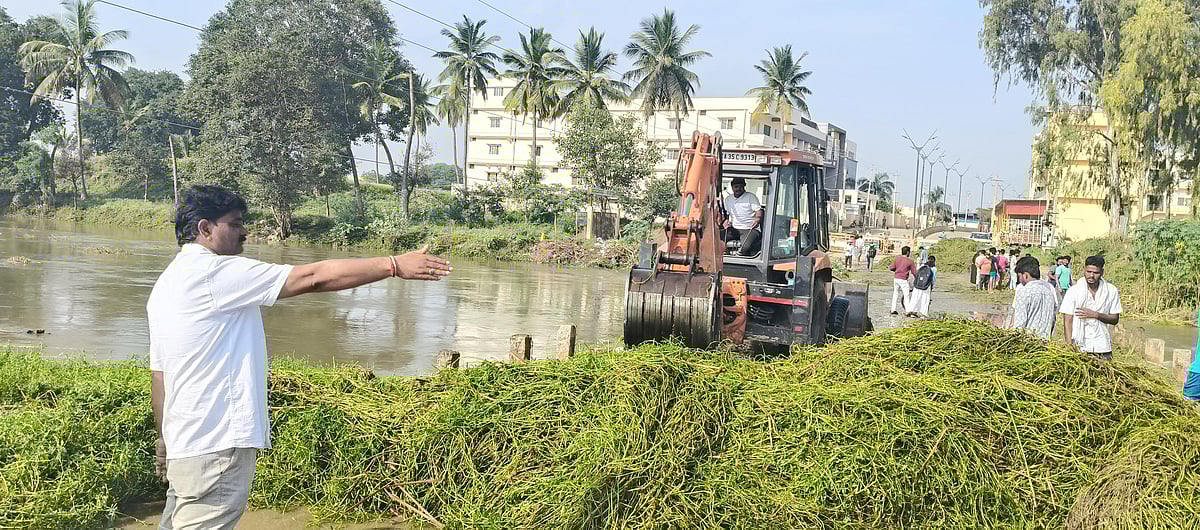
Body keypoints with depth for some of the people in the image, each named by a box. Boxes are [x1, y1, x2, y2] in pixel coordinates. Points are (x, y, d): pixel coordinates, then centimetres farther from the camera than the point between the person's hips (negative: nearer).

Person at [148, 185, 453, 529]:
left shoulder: (167, 283, 15)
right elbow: (312, 278, -19)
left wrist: (166, 438, 26)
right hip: (216, 449, -10)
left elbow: (158, 373, 19)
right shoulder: (215, 271, -15)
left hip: (183, 448, 10)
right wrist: (394, 265, -16)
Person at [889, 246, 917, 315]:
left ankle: (893, 310, 16)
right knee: (906, 295, 2)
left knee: (895, 294, 15)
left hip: (896, 279, 5)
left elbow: (891, 268, 5)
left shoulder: (897, 258, 5)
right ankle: (907, 310, -3)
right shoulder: (910, 261, -7)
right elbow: (914, 272, -4)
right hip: (903, 280, -5)